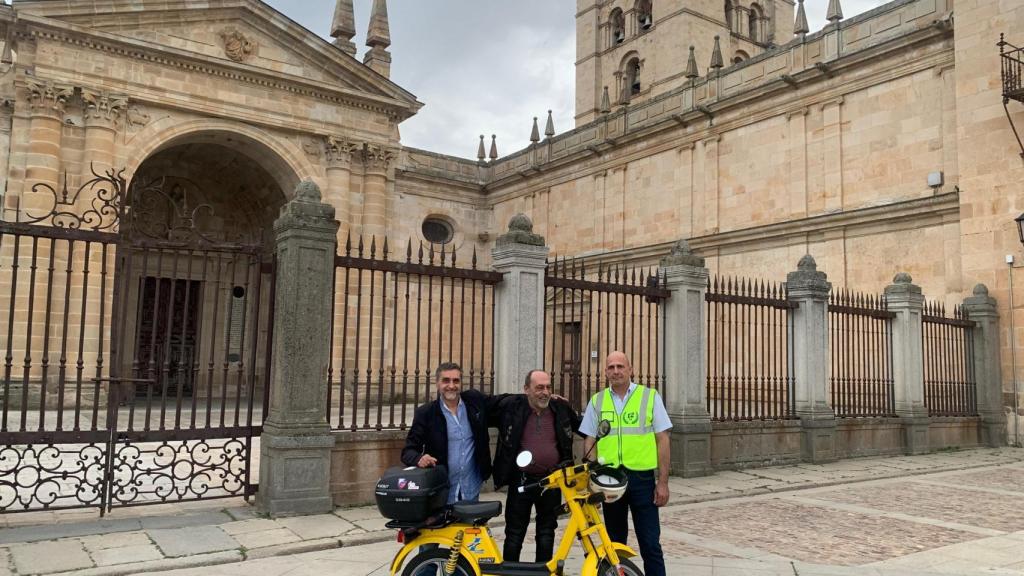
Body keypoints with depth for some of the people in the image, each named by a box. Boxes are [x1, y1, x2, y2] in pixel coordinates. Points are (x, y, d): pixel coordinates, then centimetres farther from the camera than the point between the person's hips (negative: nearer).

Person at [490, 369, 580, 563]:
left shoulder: (561, 408, 2)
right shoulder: (510, 407, -8)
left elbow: (579, 427, 22)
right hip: (521, 481, -3)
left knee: (547, 533, 14)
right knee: (515, 534, 6)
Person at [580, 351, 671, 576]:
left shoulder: (650, 397, 0)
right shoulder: (597, 401, 7)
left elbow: (662, 441, -1)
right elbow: (589, 442, 9)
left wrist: (663, 482, -6)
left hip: (642, 478, -2)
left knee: (650, 543, -1)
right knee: (614, 542, 14)